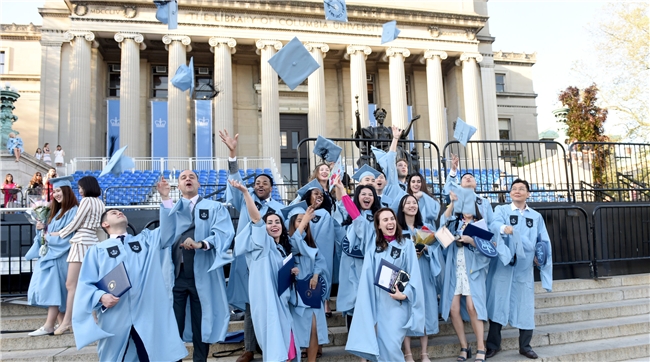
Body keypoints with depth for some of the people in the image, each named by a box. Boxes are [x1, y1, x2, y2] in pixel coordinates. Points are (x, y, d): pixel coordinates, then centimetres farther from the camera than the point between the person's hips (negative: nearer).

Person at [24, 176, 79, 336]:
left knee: (53, 289, -10)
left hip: (60, 257, -9)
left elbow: (67, 235, -18)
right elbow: (52, 232, 19)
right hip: (51, 254, 9)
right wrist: (43, 229, 0)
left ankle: (49, 326, -7)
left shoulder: (73, 211, -12)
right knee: (55, 290, 7)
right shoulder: (57, 211, 18)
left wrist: (47, 236, -8)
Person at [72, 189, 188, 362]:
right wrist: (101, 296, -15)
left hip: (149, 315, 1)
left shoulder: (146, 239, 18)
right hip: (115, 318, 0)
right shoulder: (97, 250, 12)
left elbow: (168, 229, 4)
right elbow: (86, 284, 5)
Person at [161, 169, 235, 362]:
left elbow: (224, 233, -8)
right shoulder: (170, 208, 15)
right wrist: (165, 198, -17)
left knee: (202, 323, 8)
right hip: (176, 273, 2)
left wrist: (201, 244, -25)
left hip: (202, 274, -1)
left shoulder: (215, 207, 8)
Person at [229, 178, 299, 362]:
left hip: (282, 298, 7)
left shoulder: (284, 247, 13)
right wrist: (245, 192, -35)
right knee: (274, 338, -7)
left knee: (285, 337, 11)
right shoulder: (262, 243, -5)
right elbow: (256, 218, -21)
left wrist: (294, 271, 3)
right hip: (267, 299, -7)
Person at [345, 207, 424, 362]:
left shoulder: (406, 244, -1)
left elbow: (414, 274, -5)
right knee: (381, 345, 6)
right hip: (378, 301, 3)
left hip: (398, 302, -3)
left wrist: (405, 294, -14)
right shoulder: (373, 244, 8)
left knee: (391, 345, -8)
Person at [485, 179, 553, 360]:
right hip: (503, 264, -2)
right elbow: (495, 225, -17)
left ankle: (525, 346, 18)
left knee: (525, 305, 4)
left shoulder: (536, 216, 13)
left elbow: (544, 241, 13)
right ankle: (494, 344, 11)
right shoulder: (501, 210, 4)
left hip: (524, 267, 2)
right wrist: (504, 228, -40)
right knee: (498, 302, 0)